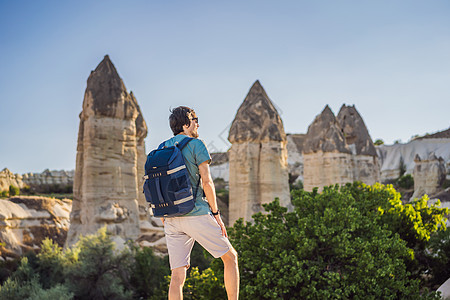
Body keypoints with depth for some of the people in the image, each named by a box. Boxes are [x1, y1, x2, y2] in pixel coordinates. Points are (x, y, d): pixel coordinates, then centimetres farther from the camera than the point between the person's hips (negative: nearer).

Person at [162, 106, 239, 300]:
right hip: (197, 214, -6)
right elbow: (207, 182, -9)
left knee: (177, 276, 3)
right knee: (230, 257, 11)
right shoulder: (196, 145, -2)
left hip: (171, 219, 6)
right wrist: (216, 214, -4)